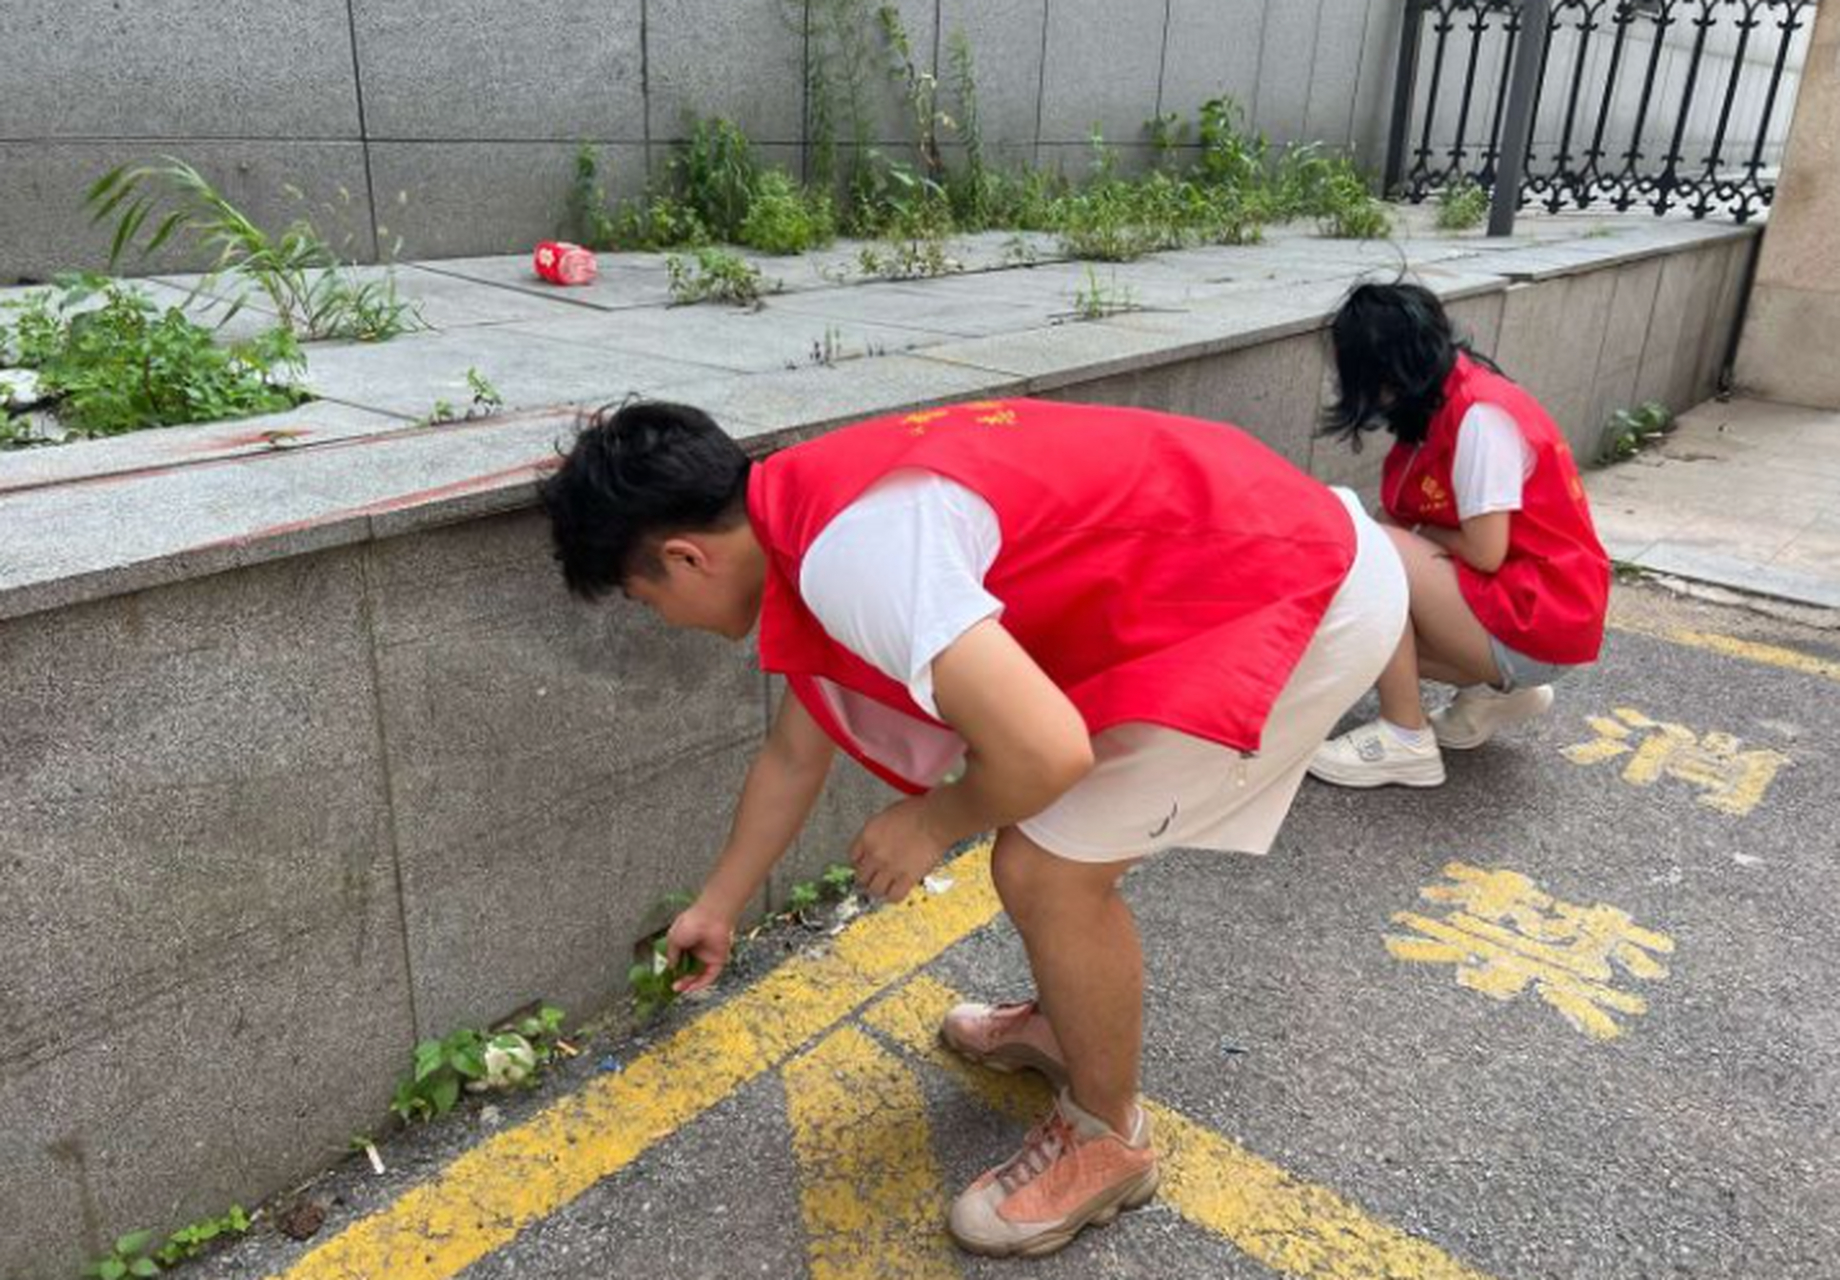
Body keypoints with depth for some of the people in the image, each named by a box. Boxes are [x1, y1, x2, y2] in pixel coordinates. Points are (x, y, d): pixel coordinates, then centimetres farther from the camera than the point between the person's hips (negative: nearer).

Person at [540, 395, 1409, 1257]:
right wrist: (717, 910, 34)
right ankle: (1068, 1024, 40)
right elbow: (793, 755, 21)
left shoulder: (851, 549, -25)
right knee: (1047, 830, 18)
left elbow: (1045, 752, -30)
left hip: (1306, 597, -9)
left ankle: (1106, 1139, 18)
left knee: (1047, 872, -6)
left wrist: (932, 823, -7)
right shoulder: (819, 515, 8)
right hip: (1279, 556, 9)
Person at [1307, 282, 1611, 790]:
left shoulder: (1479, 415, -22)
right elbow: (1393, 518, 7)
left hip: (1540, 620, -9)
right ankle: (1498, 689, 12)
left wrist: (1415, 531, -6)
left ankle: (1405, 740, -11)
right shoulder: (1436, 407, 6)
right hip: (1507, 599, 9)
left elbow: (1485, 552, -23)